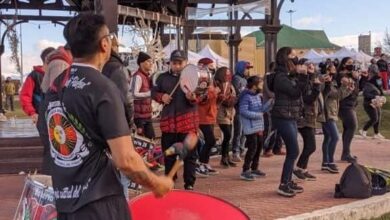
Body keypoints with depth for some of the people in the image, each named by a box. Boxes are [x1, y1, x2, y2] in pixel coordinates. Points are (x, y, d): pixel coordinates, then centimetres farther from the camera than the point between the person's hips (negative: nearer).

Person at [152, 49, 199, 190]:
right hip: (168, 121, 3)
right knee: (168, 154, 13)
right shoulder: (163, 78, 6)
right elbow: (153, 92, 15)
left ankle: (189, 184, 12)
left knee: (190, 154, 2)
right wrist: (161, 97, -7)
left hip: (188, 121, -3)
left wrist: (192, 98, -31)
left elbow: (198, 100, -7)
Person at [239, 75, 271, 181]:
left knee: (259, 147, 15)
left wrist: (270, 102, 0)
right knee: (252, 148, -10)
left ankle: (254, 168, 29)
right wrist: (258, 115, -21)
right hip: (250, 127, -10)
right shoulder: (246, 97, -17)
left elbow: (262, 109, 13)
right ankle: (245, 171, -2)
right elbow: (243, 112, -23)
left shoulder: (257, 95, 12)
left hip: (258, 126, 10)